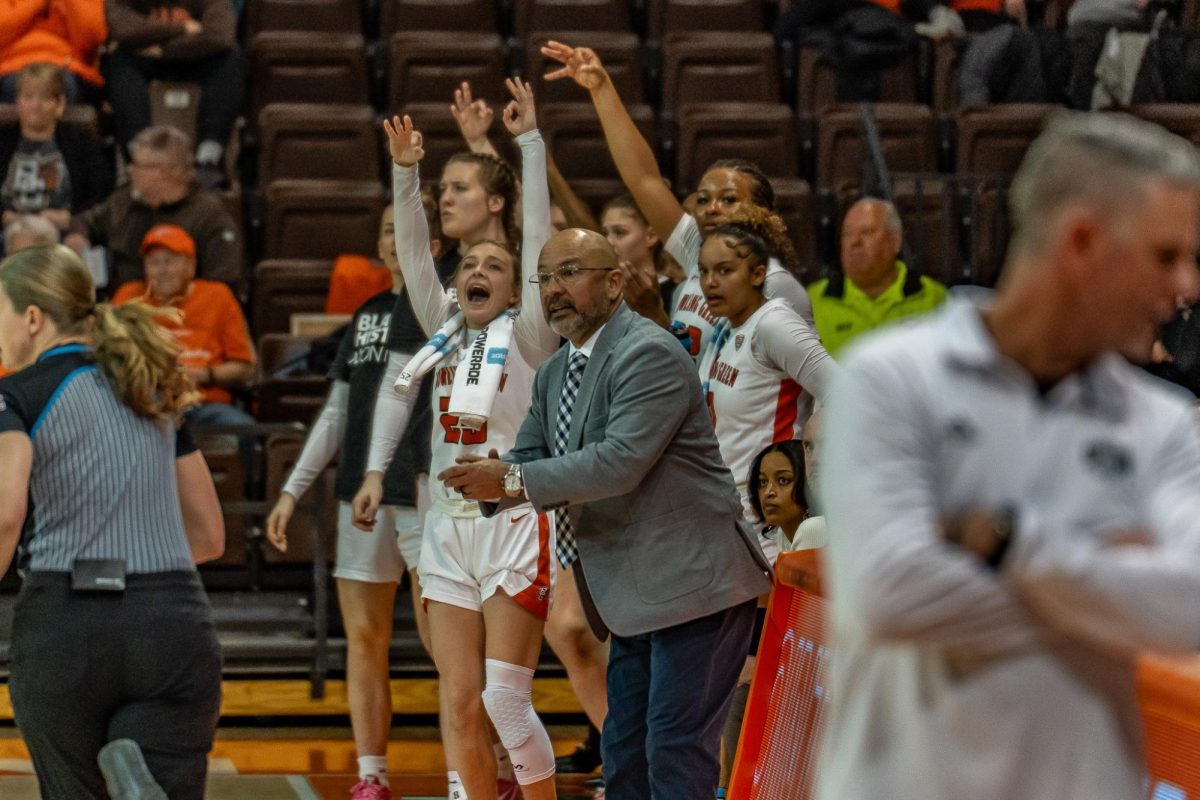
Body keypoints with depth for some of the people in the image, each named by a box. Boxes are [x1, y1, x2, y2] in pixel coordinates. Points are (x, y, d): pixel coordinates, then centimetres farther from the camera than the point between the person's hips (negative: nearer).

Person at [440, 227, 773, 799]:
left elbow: (621, 461, -25)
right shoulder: (555, 375, 14)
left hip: (692, 584, -10)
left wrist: (513, 482, -22)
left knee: (676, 751, -10)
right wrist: (488, 479, -8)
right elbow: (530, 458, 17)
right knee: (625, 753, 14)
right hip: (636, 596, 10)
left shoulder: (649, 355, -16)